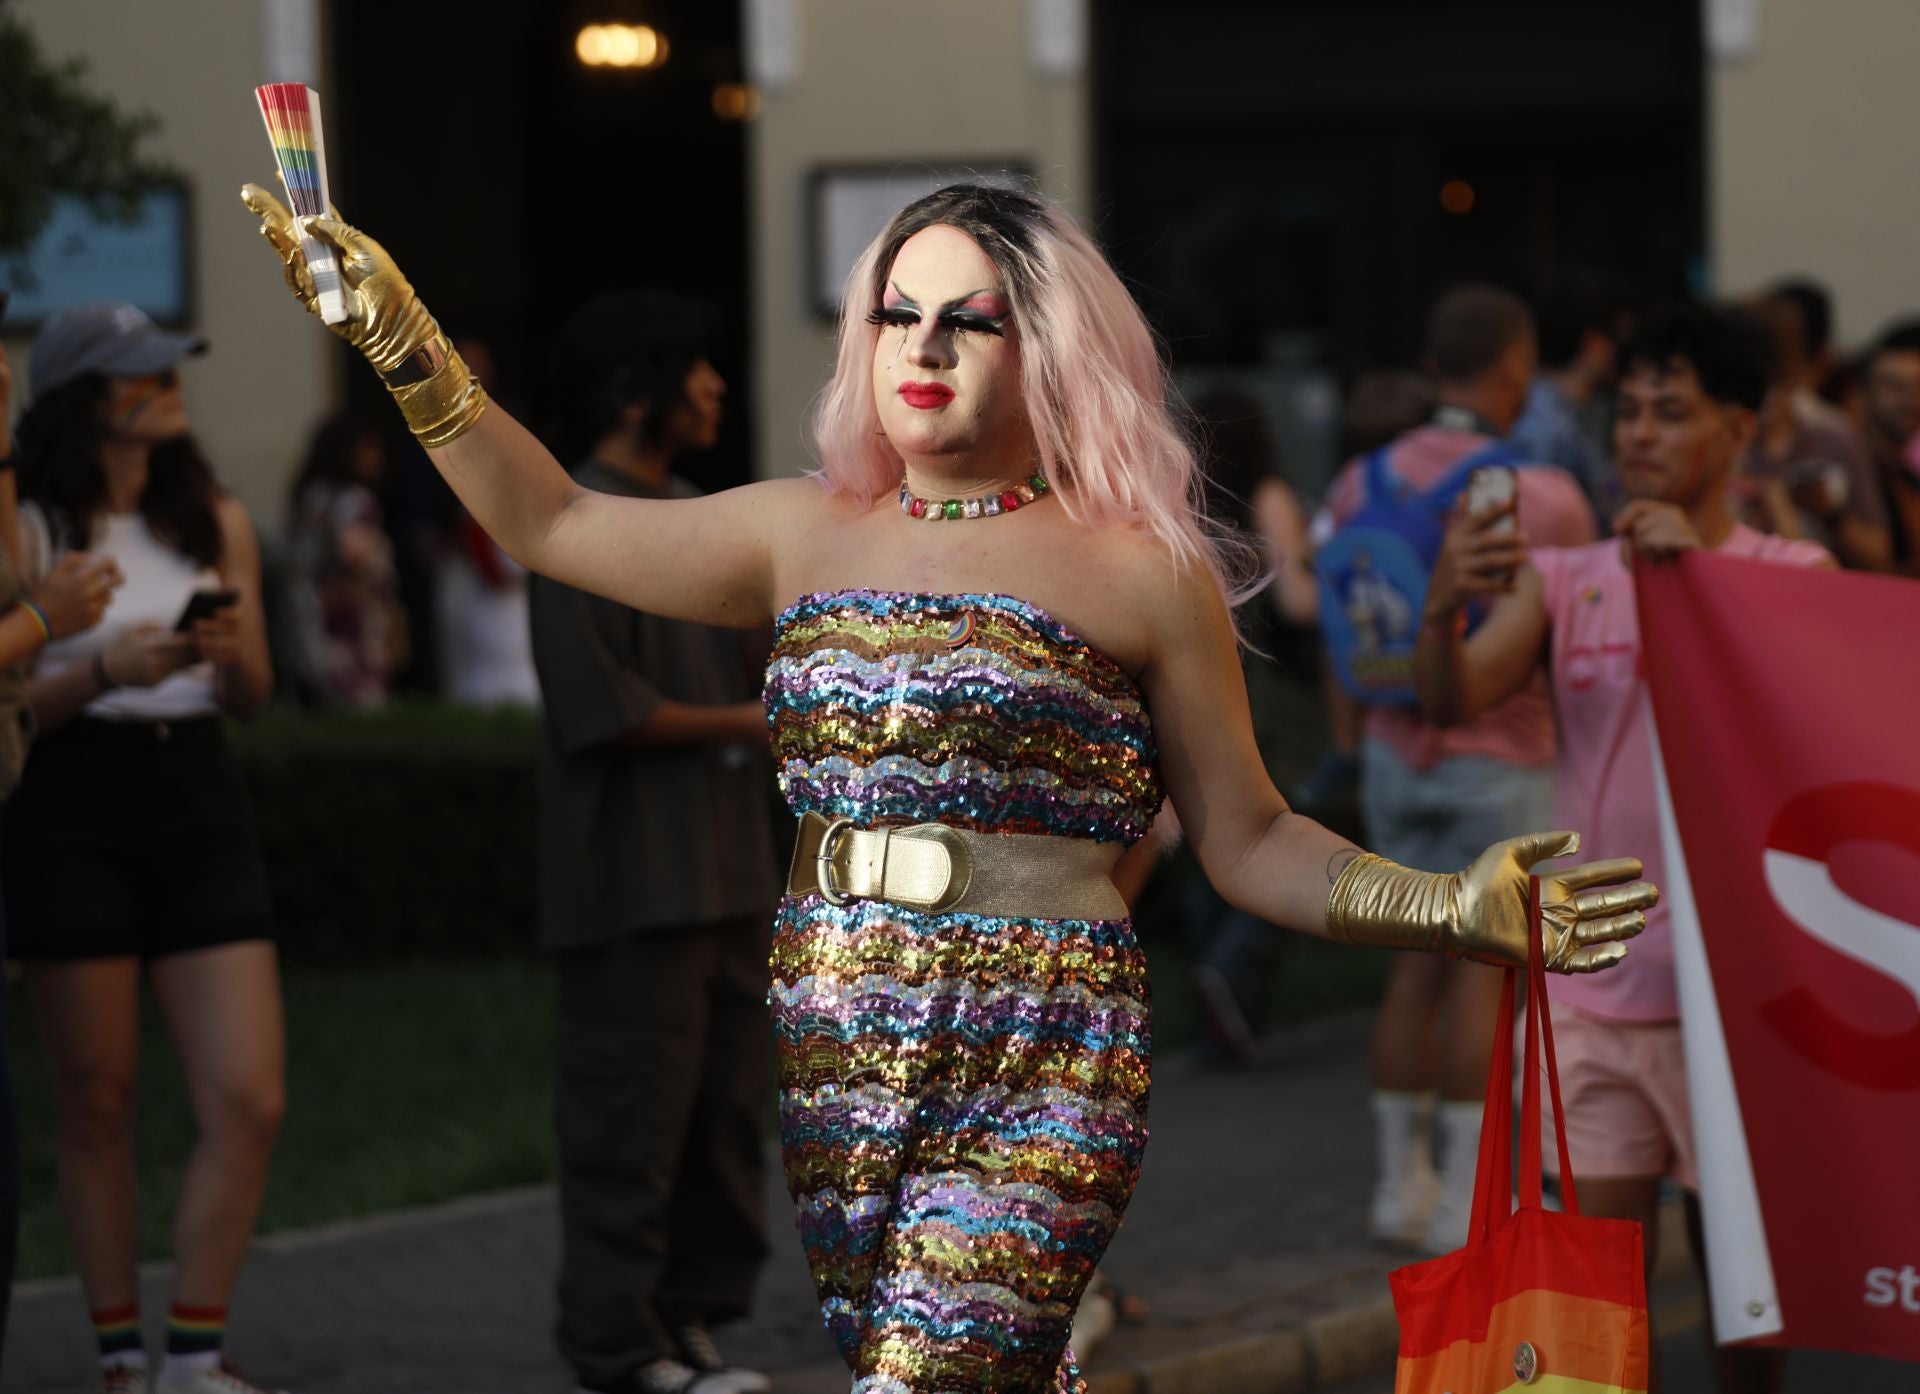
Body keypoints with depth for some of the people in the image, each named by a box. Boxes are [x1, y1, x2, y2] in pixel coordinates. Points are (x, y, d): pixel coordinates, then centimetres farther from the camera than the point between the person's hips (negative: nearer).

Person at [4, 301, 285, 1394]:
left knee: (251, 1102, -6)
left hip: (200, 800, 4)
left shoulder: (218, 522, 8)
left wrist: (232, 653, -7)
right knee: (98, 1108, 4)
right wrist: (105, 668, -20)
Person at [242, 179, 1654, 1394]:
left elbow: (1249, 841, 6)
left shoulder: (1141, 574, 4)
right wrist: (398, 332, 12)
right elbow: (553, 522, 17)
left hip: (1036, 1074, -5)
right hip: (824, 1056, 5)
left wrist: (1457, 907, -7)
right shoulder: (809, 535, 14)